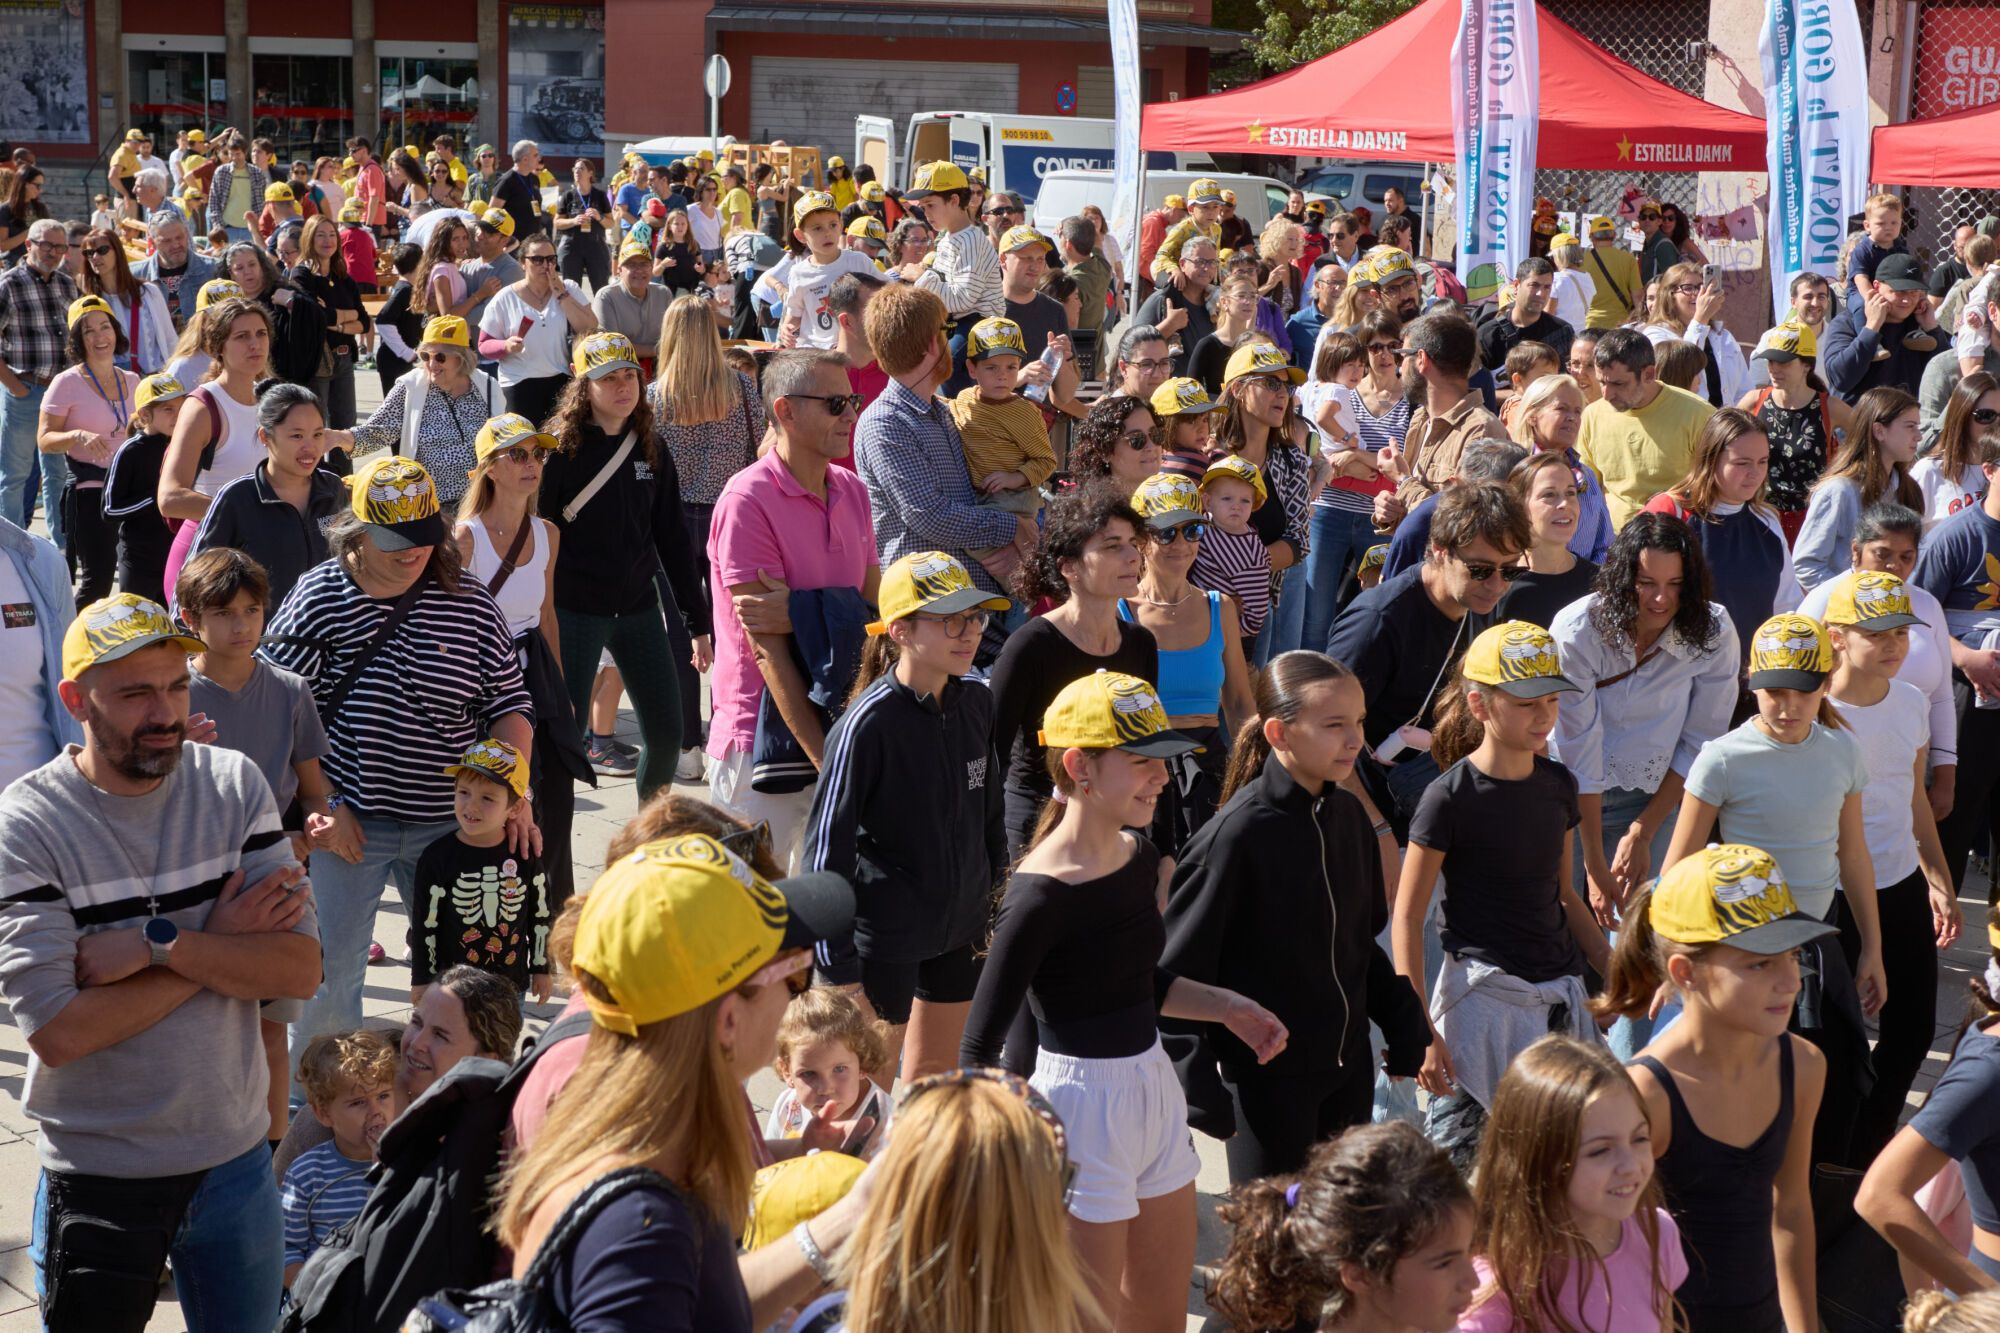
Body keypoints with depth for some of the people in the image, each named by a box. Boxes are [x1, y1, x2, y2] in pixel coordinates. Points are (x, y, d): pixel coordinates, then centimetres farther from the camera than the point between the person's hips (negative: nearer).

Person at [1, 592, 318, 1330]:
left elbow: (301, 968, -9)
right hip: (99, 1179, -4)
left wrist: (159, 944, -22)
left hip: (236, 1158, 4)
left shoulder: (233, 785, -2)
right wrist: (220, 947, -15)